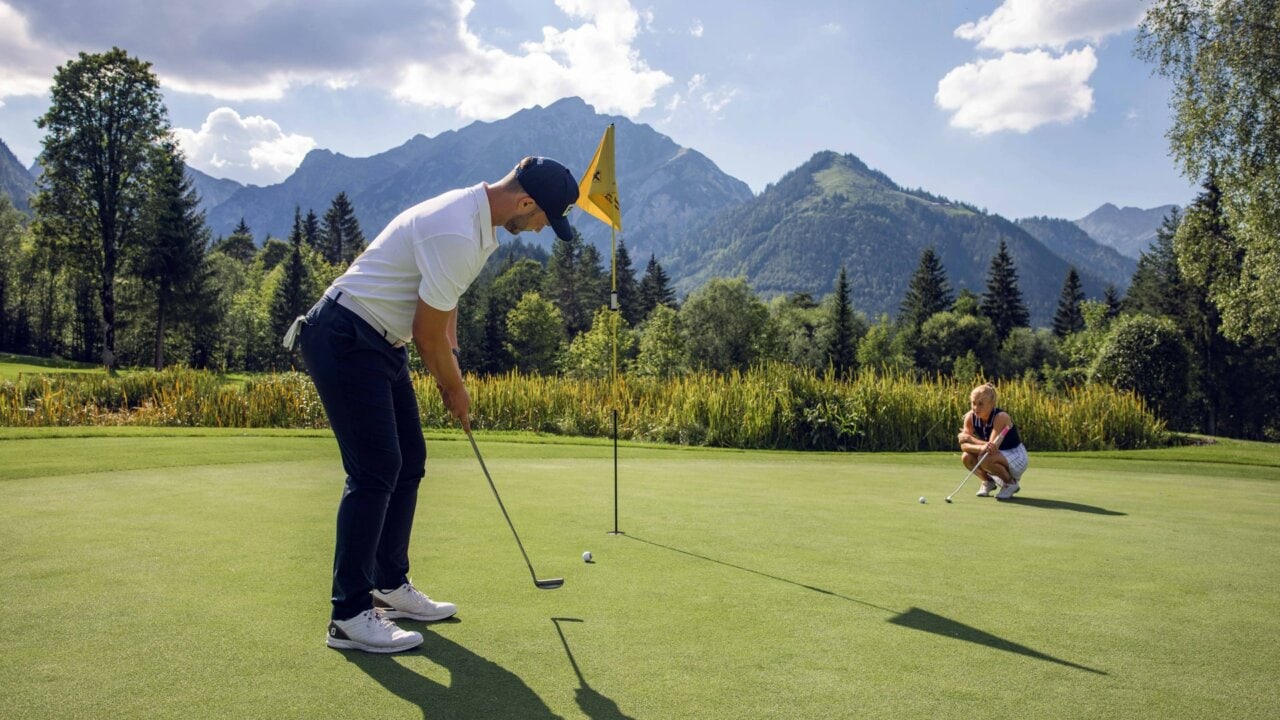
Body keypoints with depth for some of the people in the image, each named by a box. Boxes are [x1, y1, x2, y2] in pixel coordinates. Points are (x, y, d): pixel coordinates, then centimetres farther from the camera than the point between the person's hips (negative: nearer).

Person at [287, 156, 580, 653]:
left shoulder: (477, 218, 7)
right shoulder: (456, 237, -26)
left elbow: (444, 307, 19)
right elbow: (427, 333, -18)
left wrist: (450, 367, 14)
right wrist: (454, 389, -2)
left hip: (378, 343, 10)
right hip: (343, 340, -10)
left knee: (409, 463, 11)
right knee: (375, 471, -12)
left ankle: (390, 586, 22)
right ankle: (348, 615, -4)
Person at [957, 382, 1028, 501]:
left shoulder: (1001, 417, -28)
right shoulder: (970, 417, -11)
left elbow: (993, 446, -35)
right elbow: (964, 445, -21)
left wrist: (970, 438, -25)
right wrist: (981, 447, -41)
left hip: (1016, 459, -6)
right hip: (998, 456, 6)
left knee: (985, 459, -34)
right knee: (966, 457, -19)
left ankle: (1011, 483, -5)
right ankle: (988, 481, 11)